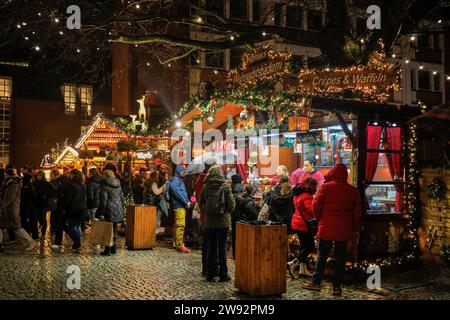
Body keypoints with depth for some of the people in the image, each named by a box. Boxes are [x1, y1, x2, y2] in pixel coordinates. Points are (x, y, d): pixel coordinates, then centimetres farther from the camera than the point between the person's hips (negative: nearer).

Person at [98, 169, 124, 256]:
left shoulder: (105, 185, -10)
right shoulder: (118, 185, 10)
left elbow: (103, 200, -13)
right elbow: (122, 197, 13)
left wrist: (101, 213, -9)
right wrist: (121, 209, 19)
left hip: (109, 210, -6)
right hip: (118, 209, 6)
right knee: (114, 229, 15)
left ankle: (107, 250, 0)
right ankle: (114, 248, 20)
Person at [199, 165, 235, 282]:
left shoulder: (205, 187, -3)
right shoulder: (225, 186, -9)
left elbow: (200, 203, 4)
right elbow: (232, 205, -9)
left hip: (209, 221, 2)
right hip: (223, 221, -2)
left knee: (211, 247, 12)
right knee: (223, 247, 6)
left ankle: (210, 274, 18)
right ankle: (223, 274, 10)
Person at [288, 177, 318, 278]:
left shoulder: (298, 194, 10)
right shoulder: (307, 196, -20)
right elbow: (313, 210, -24)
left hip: (297, 223, 10)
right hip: (304, 225, -10)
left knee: (304, 246, 17)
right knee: (310, 247, -1)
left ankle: (303, 269, 20)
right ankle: (293, 264, -10)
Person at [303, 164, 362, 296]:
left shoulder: (325, 187, -6)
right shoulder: (353, 191, 4)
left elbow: (316, 206, -7)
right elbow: (357, 212, 6)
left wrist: (320, 219, 10)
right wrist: (355, 228, 15)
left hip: (327, 228, -2)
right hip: (344, 230, 2)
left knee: (322, 256, 8)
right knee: (340, 258, 8)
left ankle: (316, 282, 12)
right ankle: (337, 286, 11)